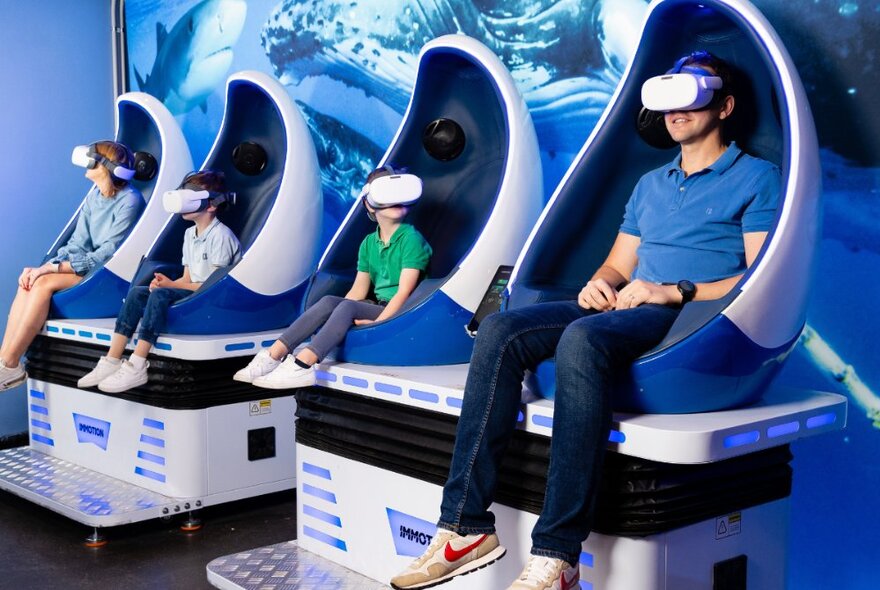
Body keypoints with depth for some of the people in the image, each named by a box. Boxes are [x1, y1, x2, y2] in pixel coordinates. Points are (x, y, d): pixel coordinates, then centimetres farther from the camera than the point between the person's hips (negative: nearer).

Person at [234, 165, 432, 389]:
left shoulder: (411, 238, -7)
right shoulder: (369, 243, 14)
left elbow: (404, 292, -15)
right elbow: (358, 291, 12)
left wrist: (376, 324, -24)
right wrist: (334, 320, -2)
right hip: (376, 308, 6)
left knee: (348, 307, -29)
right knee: (329, 302, -18)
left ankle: (300, 366, -43)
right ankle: (273, 356, -26)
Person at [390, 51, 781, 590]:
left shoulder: (756, 178, 7)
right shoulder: (650, 184, 29)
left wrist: (674, 292, -15)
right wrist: (600, 283, 2)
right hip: (621, 307, 7)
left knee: (582, 339, -38)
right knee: (500, 332, -18)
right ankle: (466, 526, -21)